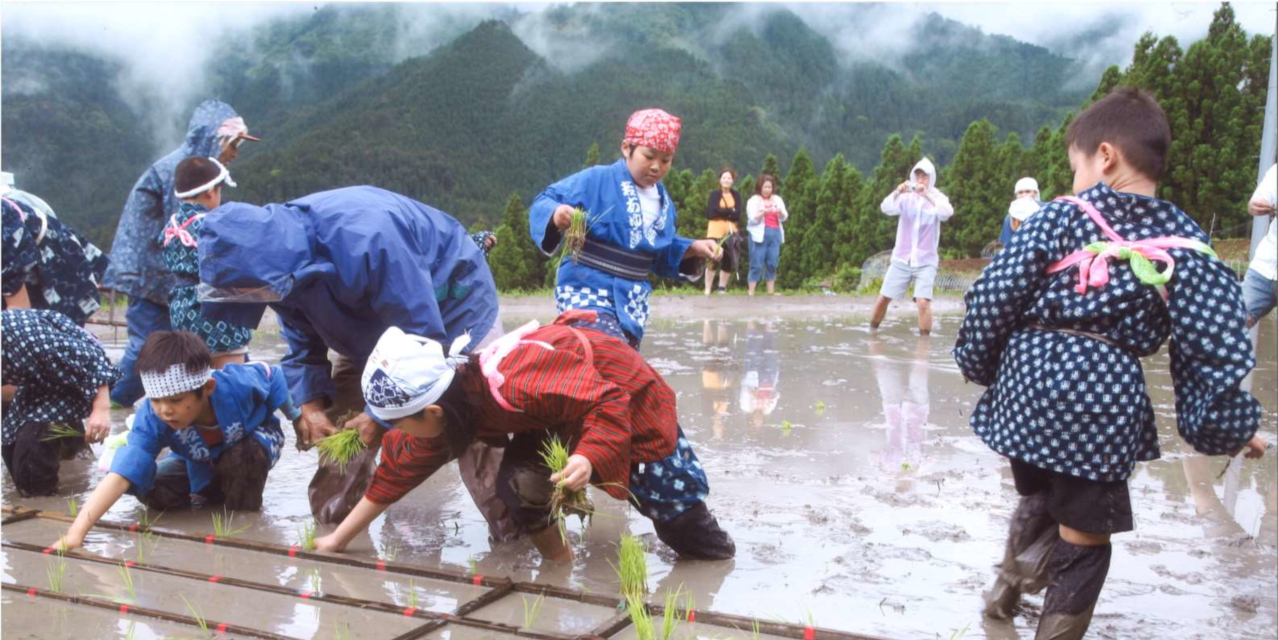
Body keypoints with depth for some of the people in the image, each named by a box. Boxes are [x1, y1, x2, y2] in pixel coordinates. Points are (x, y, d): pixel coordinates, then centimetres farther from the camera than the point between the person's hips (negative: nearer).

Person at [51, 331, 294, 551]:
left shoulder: (238, 384, -42)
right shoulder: (151, 417, -37)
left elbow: (272, 375, -18)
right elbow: (120, 475, -47)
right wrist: (76, 532, -59)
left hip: (254, 439, -3)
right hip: (201, 465, 3)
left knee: (245, 453, -36)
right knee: (154, 491, -17)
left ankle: (245, 514, -7)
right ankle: (216, 493, 12)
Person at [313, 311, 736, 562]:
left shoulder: (516, 385, -44)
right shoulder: (448, 411, -17)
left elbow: (610, 402, -38)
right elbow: (396, 472, -4)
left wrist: (587, 459, -53)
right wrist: (337, 540, 0)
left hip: (626, 395, -6)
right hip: (559, 413, 6)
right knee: (519, 483, -20)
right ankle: (557, 560, 4)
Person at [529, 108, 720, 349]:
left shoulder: (663, 201, 8)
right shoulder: (596, 180, -11)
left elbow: (662, 254, 20)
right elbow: (543, 203, -11)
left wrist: (693, 248, 3)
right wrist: (555, 215, -33)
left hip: (633, 300, 7)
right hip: (586, 290, -7)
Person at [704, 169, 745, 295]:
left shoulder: (736, 195, 11)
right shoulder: (714, 194, 4)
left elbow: (737, 214, -2)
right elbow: (712, 212, -10)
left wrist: (721, 212, -8)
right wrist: (730, 211, -7)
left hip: (731, 231, 3)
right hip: (716, 231, -3)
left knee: (728, 262, 4)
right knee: (713, 260, -10)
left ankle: (722, 289, 17)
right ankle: (707, 290, -6)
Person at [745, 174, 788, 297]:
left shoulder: (777, 199, 14)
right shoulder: (753, 200, 0)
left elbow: (784, 217, 8)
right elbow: (752, 219, -9)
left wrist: (780, 212, -14)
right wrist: (763, 213, -25)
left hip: (775, 233, 4)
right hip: (759, 234, -4)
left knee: (772, 263, 2)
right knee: (757, 264, -6)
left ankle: (771, 291, 6)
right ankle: (751, 292, -5)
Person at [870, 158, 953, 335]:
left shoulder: (937, 198, -2)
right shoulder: (906, 197, 1)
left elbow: (947, 213, -25)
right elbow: (886, 208, -18)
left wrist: (927, 196, -39)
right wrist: (897, 192, -38)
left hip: (925, 262, -2)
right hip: (901, 259, 2)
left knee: (923, 302, -18)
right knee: (883, 298, 7)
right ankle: (872, 330, 27)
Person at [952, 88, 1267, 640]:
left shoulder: (1059, 218, 0)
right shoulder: (1188, 246, 1)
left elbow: (993, 296, -5)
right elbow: (1215, 348, -4)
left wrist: (977, 361, 10)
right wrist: (1229, 427, 6)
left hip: (1028, 384, 2)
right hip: (1103, 398, -2)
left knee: (1037, 498, 28)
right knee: (1085, 533, 11)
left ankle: (1011, 586, 42)